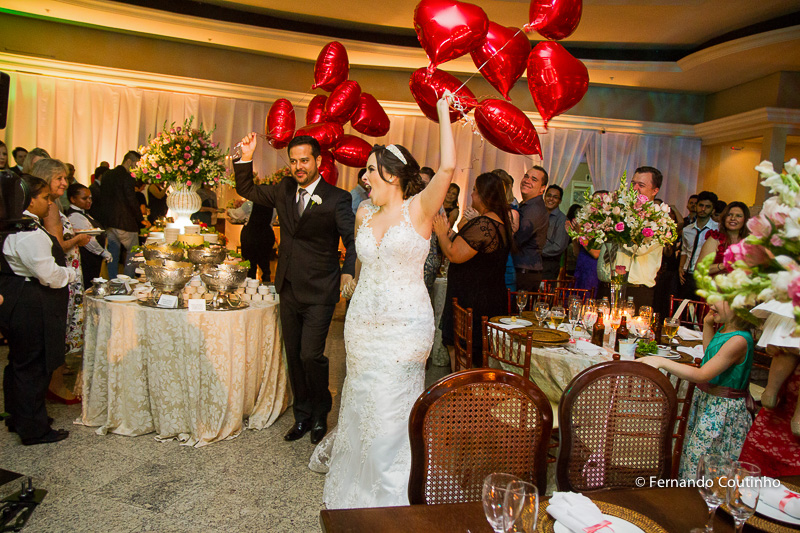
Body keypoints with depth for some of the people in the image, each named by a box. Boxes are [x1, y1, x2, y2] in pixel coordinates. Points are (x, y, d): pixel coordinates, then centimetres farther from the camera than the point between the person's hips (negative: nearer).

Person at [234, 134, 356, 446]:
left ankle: (320, 413, 19)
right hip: (289, 290, 6)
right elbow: (246, 190, 17)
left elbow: (353, 240, -11)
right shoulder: (284, 191, 7)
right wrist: (246, 158, 1)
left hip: (319, 293, -6)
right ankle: (302, 415, 31)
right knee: (294, 357, 14)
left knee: (311, 355, -8)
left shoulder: (337, 198, -9)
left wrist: (348, 272, -28)